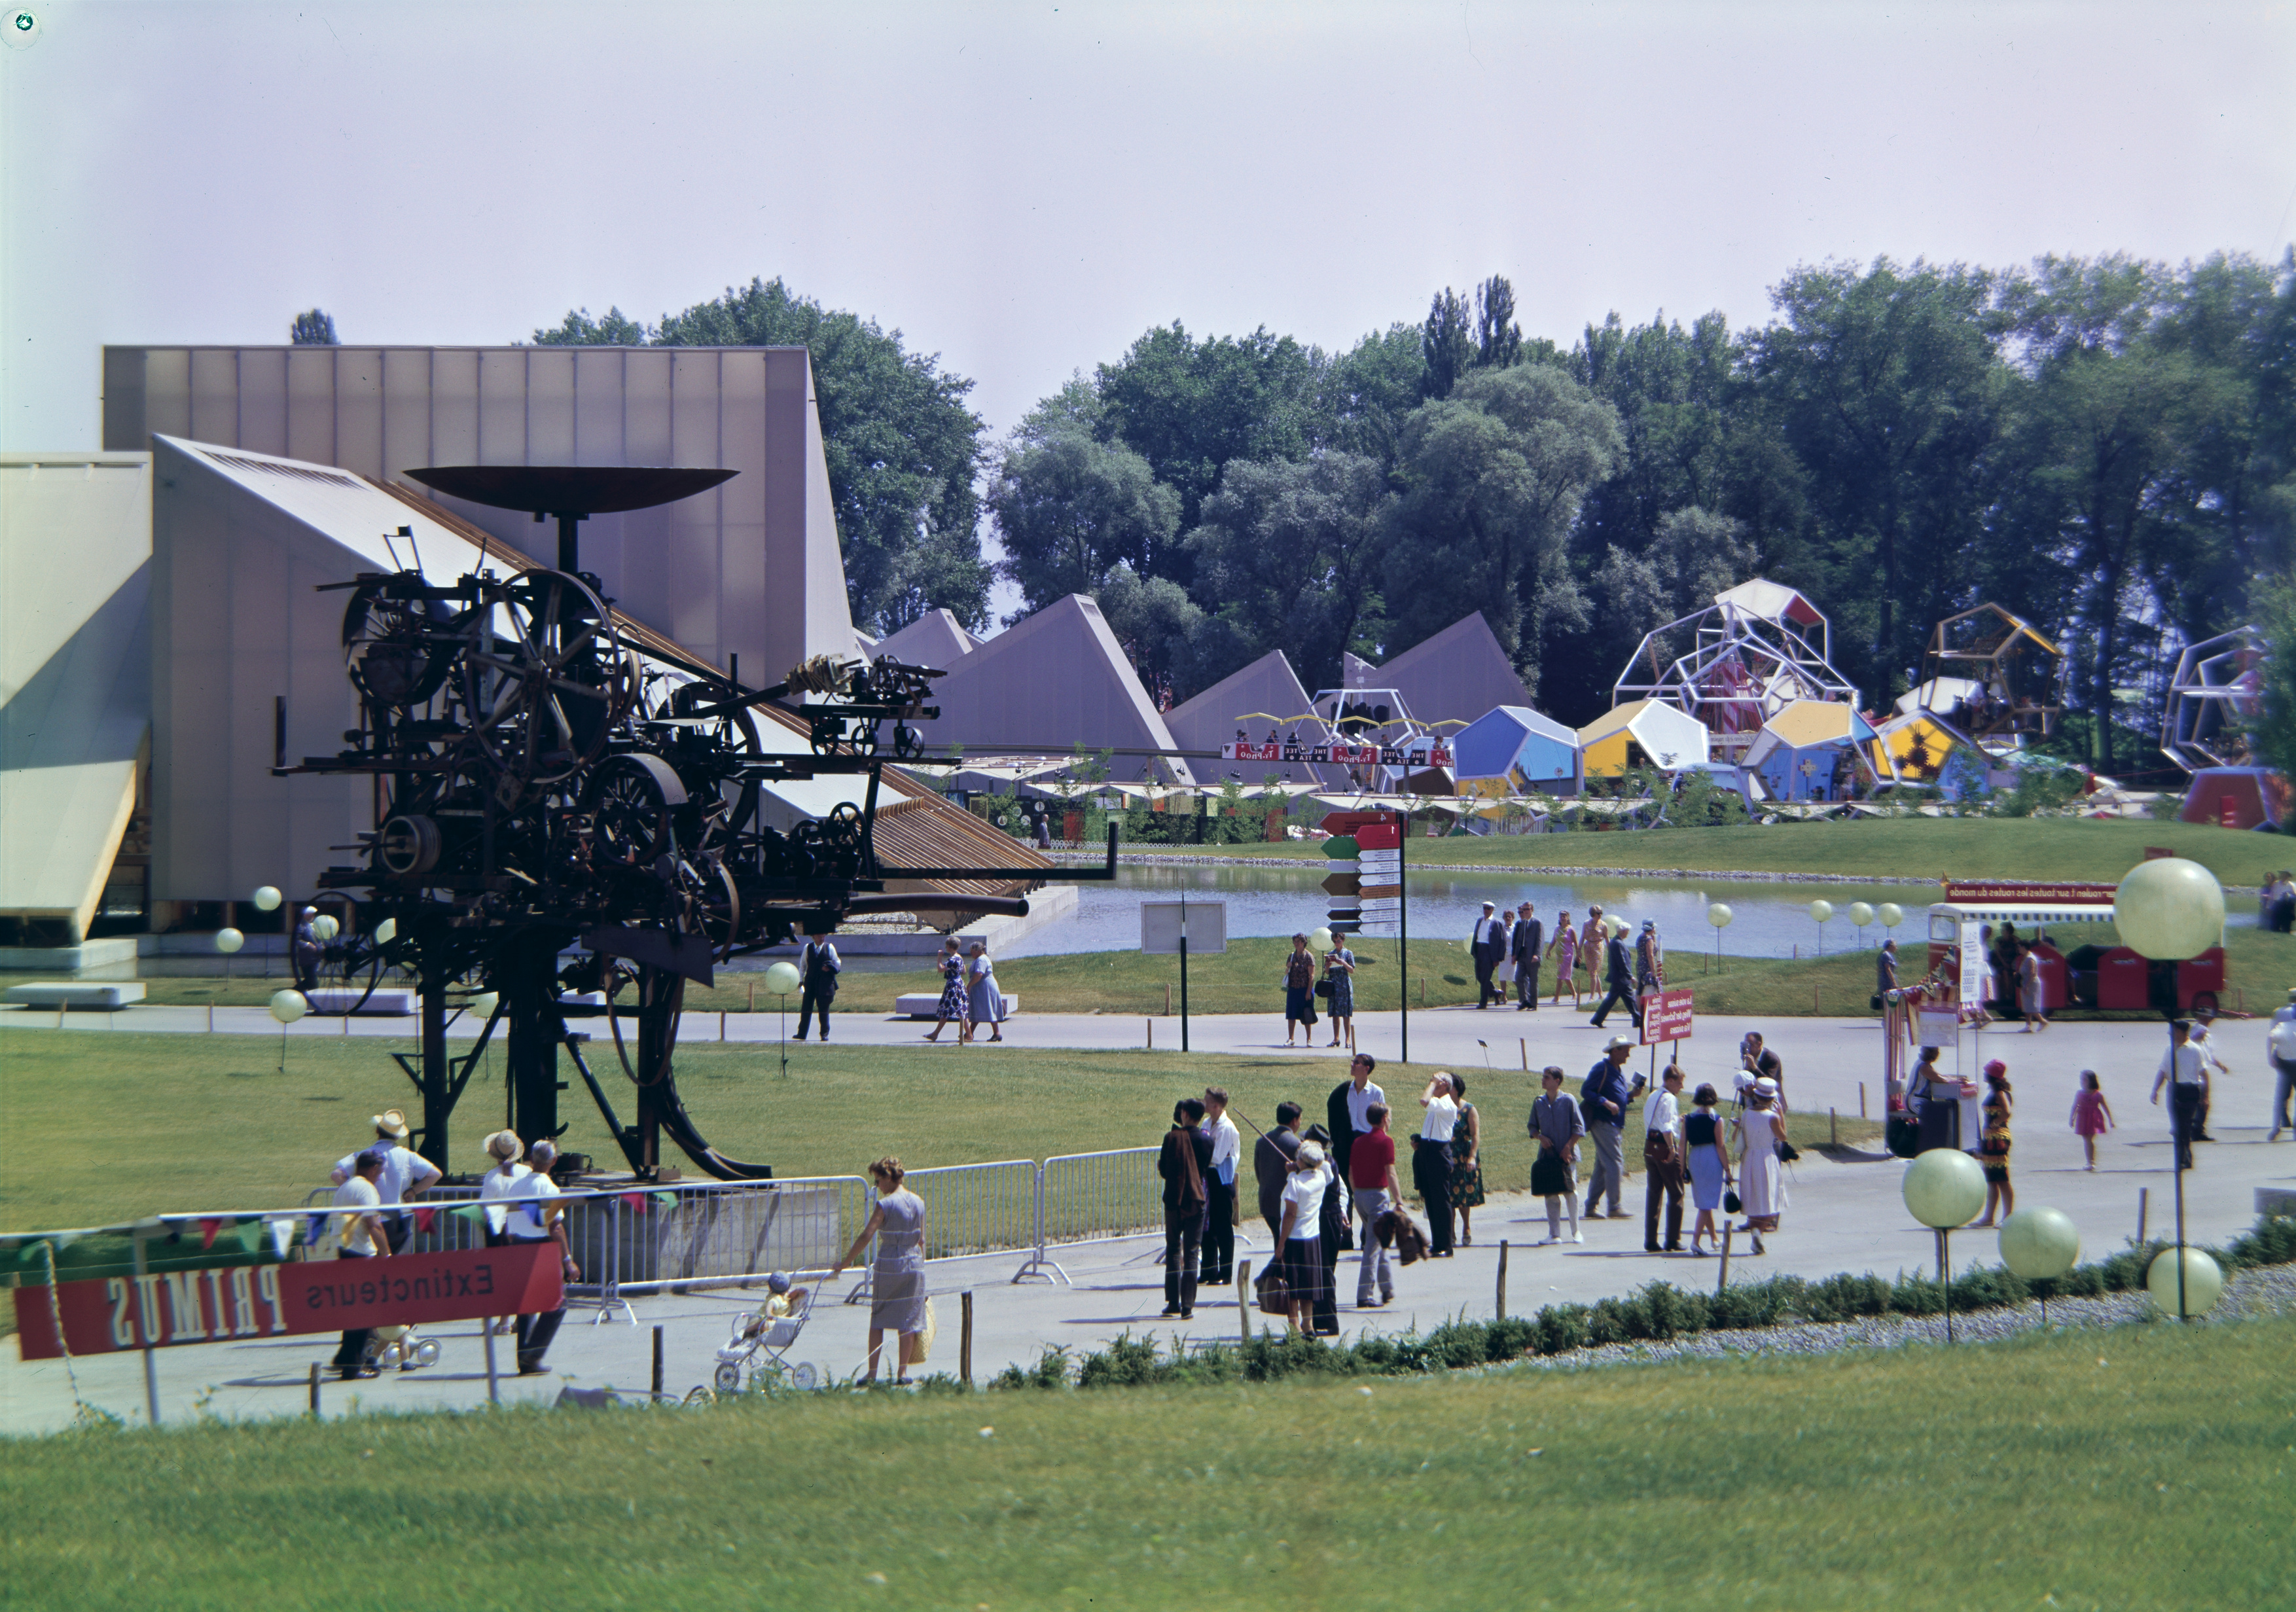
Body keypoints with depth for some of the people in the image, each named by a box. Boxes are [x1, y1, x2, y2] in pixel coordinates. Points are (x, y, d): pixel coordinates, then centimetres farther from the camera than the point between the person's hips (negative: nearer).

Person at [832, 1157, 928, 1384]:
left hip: (887, 1265, -4)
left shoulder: (885, 1205, -13)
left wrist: (843, 1264, -13)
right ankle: (902, 1372, 9)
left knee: (877, 1320, 8)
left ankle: (872, 1373, 7)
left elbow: (866, 1237, -16)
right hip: (913, 1263, 4)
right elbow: (921, 1240, 9)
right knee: (908, 1319, 9)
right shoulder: (918, 1203, 3)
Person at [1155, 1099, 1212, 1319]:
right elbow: (1206, 1170, 9)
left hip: (1174, 1199, -1)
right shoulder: (1207, 1141, -3)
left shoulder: (1172, 1138, -9)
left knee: (1173, 1250, 12)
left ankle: (1173, 1302, 10)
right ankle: (1188, 1307, -1)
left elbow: (1163, 1169, -5)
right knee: (1192, 1253, 3)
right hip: (1196, 1200, 1)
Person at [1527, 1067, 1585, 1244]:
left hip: (1567, 1155, -3)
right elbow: (1533, 1127, 15)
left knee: (1570, 1192, -1)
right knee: (1550, 1195, 1)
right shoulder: (1538, 1102, 7)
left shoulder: (1568, 1101, -4)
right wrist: (1540, 1137, -6)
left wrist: (1568, 1146, -11)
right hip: (1547, 1155, 3)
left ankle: (1576, 1232, 11)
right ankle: (1554, 1234, 5)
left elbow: (1579, 1127, -3)